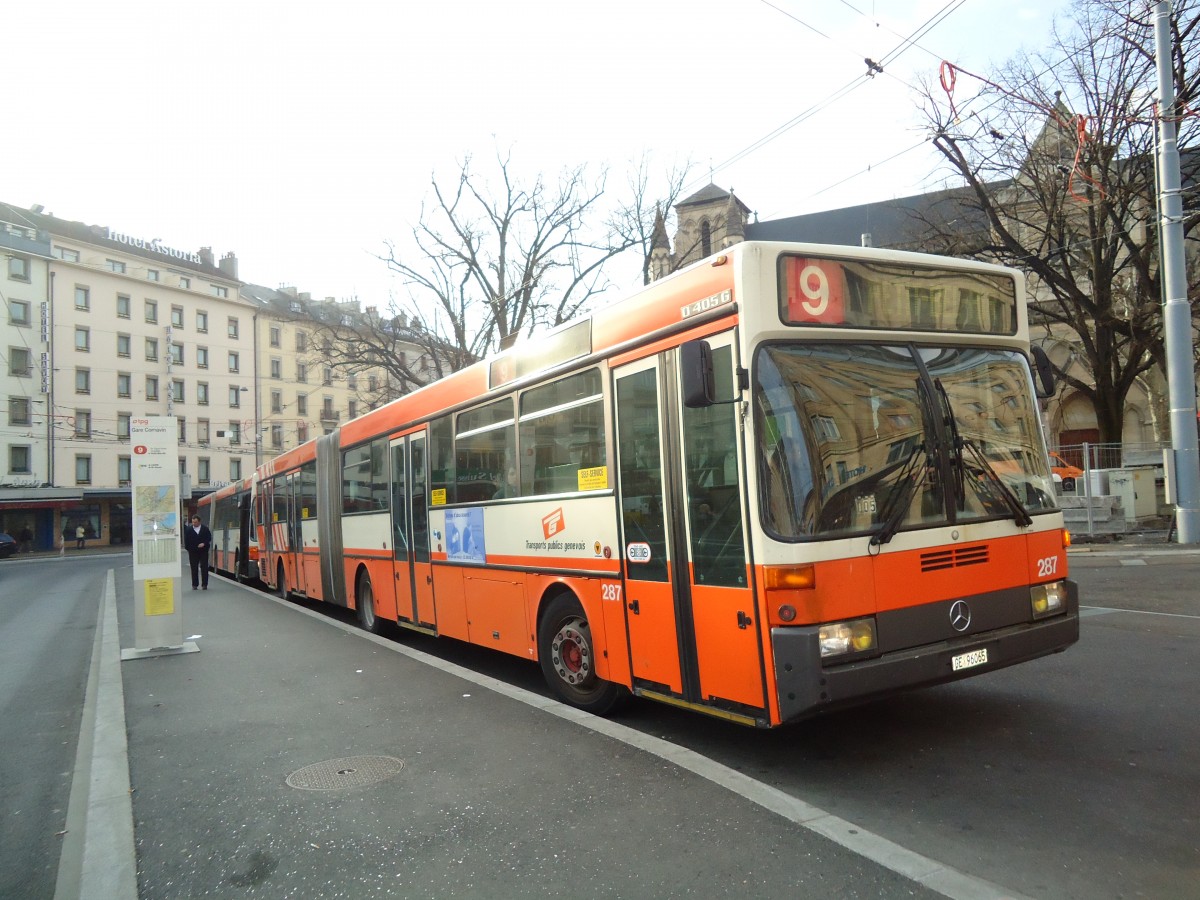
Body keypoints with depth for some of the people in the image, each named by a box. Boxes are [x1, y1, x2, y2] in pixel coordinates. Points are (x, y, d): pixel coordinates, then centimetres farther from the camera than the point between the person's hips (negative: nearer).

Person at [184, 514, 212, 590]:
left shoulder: (205, 529, 0)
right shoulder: (188, 530, 2)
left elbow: (209, 538, 1)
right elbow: (186, 541, 4)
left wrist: (204, 543, -16)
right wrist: (189, 549, -3)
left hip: (203, 551, -1)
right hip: (193, 552, 1)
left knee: (204, 568, 1)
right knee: (194, 569, 4)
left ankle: (204, 584, 5)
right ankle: (194, 584, 11)